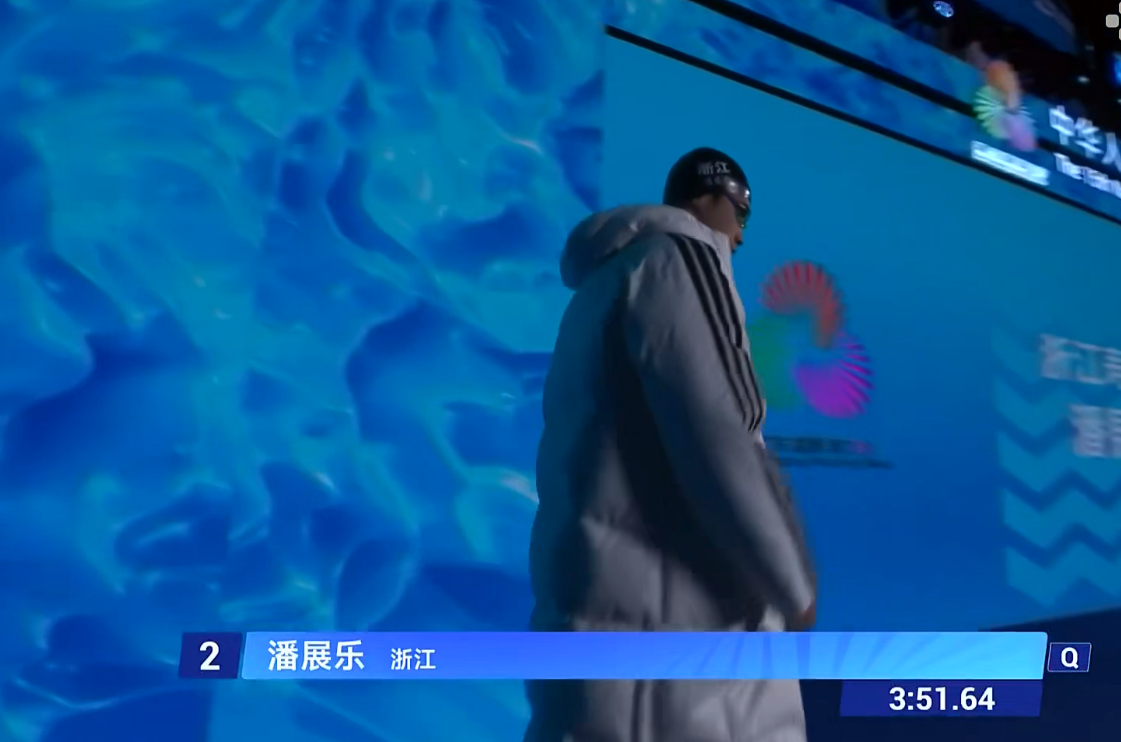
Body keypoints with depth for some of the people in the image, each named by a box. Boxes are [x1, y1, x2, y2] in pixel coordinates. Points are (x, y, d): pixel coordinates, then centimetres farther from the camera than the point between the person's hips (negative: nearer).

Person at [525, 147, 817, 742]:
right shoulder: (677, 256, -9)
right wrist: (793, 585, -5)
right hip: (662, 611, -9)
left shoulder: (605, 281, 19)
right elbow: (713, 445, -18)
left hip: (612, 601, 9)